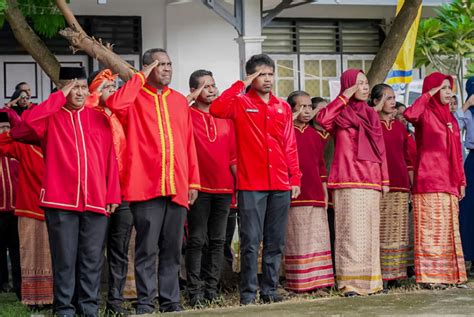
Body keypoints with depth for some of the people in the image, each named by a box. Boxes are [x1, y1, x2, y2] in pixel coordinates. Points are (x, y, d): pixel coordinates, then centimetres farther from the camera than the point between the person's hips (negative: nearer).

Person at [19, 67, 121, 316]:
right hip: (61, 201, -3)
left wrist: (113, 195, 6)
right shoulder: (51, 116, 5)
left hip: (95, 200, 3)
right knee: (64, 259, -1)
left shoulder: (98, 118, 13)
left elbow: (110, 159, 11)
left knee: (92, 259, 4)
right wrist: (61, 97, -11)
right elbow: (30, 120, -19)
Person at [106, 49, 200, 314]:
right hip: (146, 184, -4)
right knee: (147, 247, -3)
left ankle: (171, 301, 15)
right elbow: (115, 104, -21)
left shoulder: (180, 101, 17)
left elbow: (189, 144, 16)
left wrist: (193, 181, 11)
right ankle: (145, 302, 3)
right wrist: (140, 77, -9)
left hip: (177, 187, 4)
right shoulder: (135, 97, 4)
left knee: (173, 248, 8)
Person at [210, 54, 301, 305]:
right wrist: (242, 85, -12)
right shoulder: (241, 103, 2)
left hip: (280, 185, 4)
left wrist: (295, 178, 8)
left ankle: (270, 290, 15)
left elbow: (290, 147, 14)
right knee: (251, 242, -5)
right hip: (251, 185, -4)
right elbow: (216, 109, -20)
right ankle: (248, 293, 0)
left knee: (276, 242, 8)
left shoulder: (283, 108, 14)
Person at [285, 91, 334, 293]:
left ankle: (319, 280, 10)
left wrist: (325, 192, 16)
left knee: (318, 238, 5)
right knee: (297, 240, -2)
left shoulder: (314, 134, 15)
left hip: (316, 196, 6)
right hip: (295, 196, -6)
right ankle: (300, 283, 1)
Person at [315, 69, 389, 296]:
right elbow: (322, 119, -21)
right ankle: (349, 282, -12)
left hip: (371, 181, 6)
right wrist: (345, 97, -12)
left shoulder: (370, 114, 20)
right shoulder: (340, 113, 3)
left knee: (370, 231, 6)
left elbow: (380, 149, 19)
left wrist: (385, 179, 12)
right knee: (352, 231, -11)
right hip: (349, 180, -6)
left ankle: (369, 280, 10)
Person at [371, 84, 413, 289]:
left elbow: (407, 157, 20)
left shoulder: (400, 126, 17)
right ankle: (380, 276, -7)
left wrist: (412, 184, 14)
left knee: (398, 231, 6)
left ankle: (394, 274, 10)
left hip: (400, 184, 6)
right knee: (381, 231, -8)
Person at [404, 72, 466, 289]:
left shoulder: (451, 119, 19)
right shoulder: (425, 113, -2)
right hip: (429, 180, -7)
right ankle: (430, 276, -6)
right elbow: (409, 115, -28)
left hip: (448, 181, 7)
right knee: (431, 228, -8)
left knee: (448, 229, 8)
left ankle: (449, 274, 12)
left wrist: (461, 181, 16)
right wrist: (428, 95, -16)